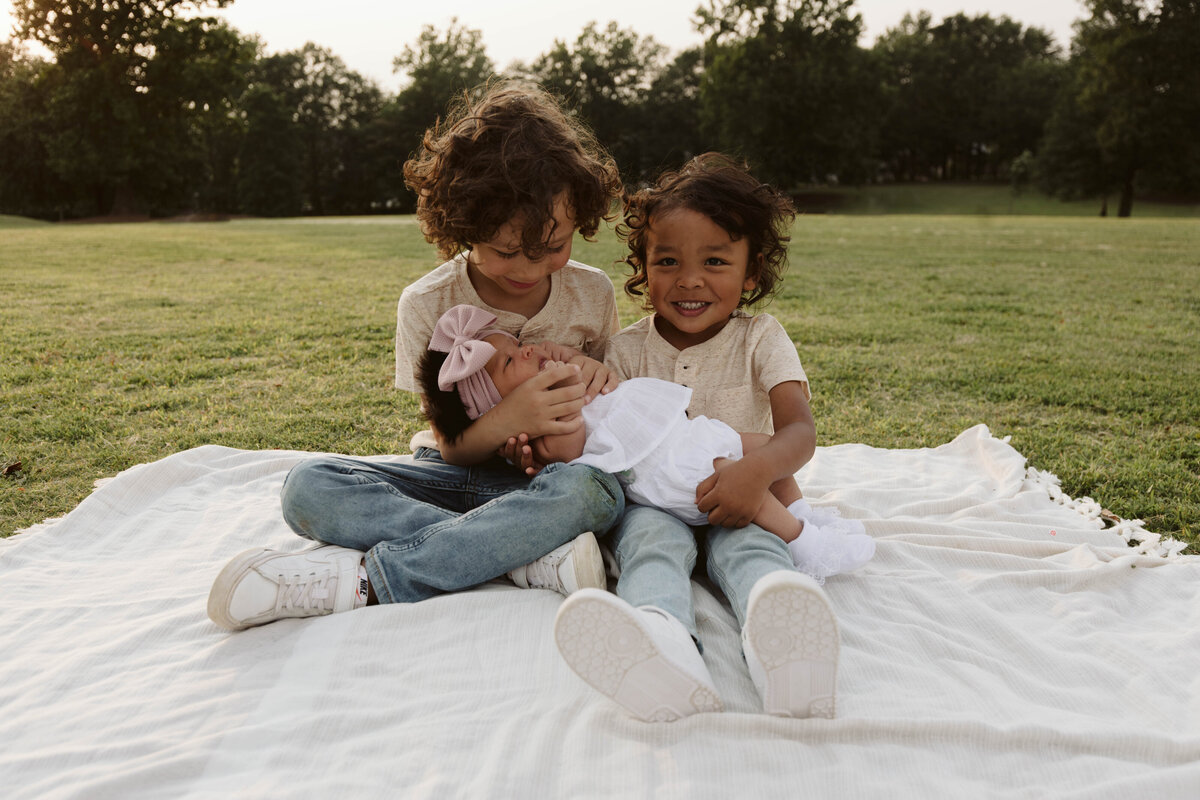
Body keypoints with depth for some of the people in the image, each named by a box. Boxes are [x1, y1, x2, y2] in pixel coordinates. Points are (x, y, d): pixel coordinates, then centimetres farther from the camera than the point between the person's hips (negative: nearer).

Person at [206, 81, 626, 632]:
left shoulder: (592, 294, -4)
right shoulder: (429, 305, -8)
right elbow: (452, 448, -9)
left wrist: (596, 378, -13)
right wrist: (508, 420, -31)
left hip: (539, 480, 0)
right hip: (459, 473, 1)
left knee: (590, 491, -38)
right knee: (309, 487, -24)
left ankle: (363, 579, -32)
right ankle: (533, 557, -32)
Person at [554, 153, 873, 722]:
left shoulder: (760, 340, 2)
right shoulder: (626, 350, 6)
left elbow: (799, 432, -12)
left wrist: (758, 471, -36)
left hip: (737, 505, 0)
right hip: (650, 500, 1)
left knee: (745, 545, -34)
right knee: (652, 536, -34)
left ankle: (779, 643, -68)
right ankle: (663, 641, -67)